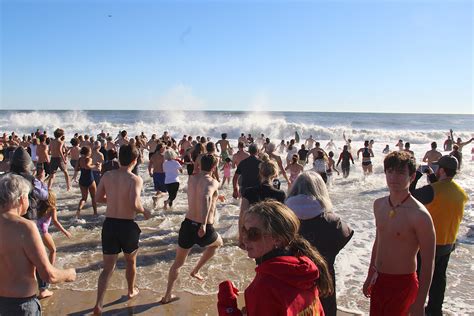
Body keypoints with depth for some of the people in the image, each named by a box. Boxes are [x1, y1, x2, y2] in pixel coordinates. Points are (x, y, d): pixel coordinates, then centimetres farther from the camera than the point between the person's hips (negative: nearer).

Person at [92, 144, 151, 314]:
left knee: (108, 267, 13)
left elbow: (98, 198, 7)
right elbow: (134, 204, -27)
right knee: (130, 261, 24)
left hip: (109, 224, 3)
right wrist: (145, 212, -7)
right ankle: (131, 290, 44)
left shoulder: (107, 176, -2)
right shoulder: (135, 179, -16)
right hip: (127, 225, -3)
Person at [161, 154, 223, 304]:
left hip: (188, 225, 5)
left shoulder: (191, 179, 7)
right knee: (217, 243, 31)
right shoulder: (213, 182, -12)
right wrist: (204, 224, -40)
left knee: (177, 263, 22)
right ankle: (195, 270, 32)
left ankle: (167, 295, 22)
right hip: (204, 229, -4)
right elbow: (206, 198, -35)